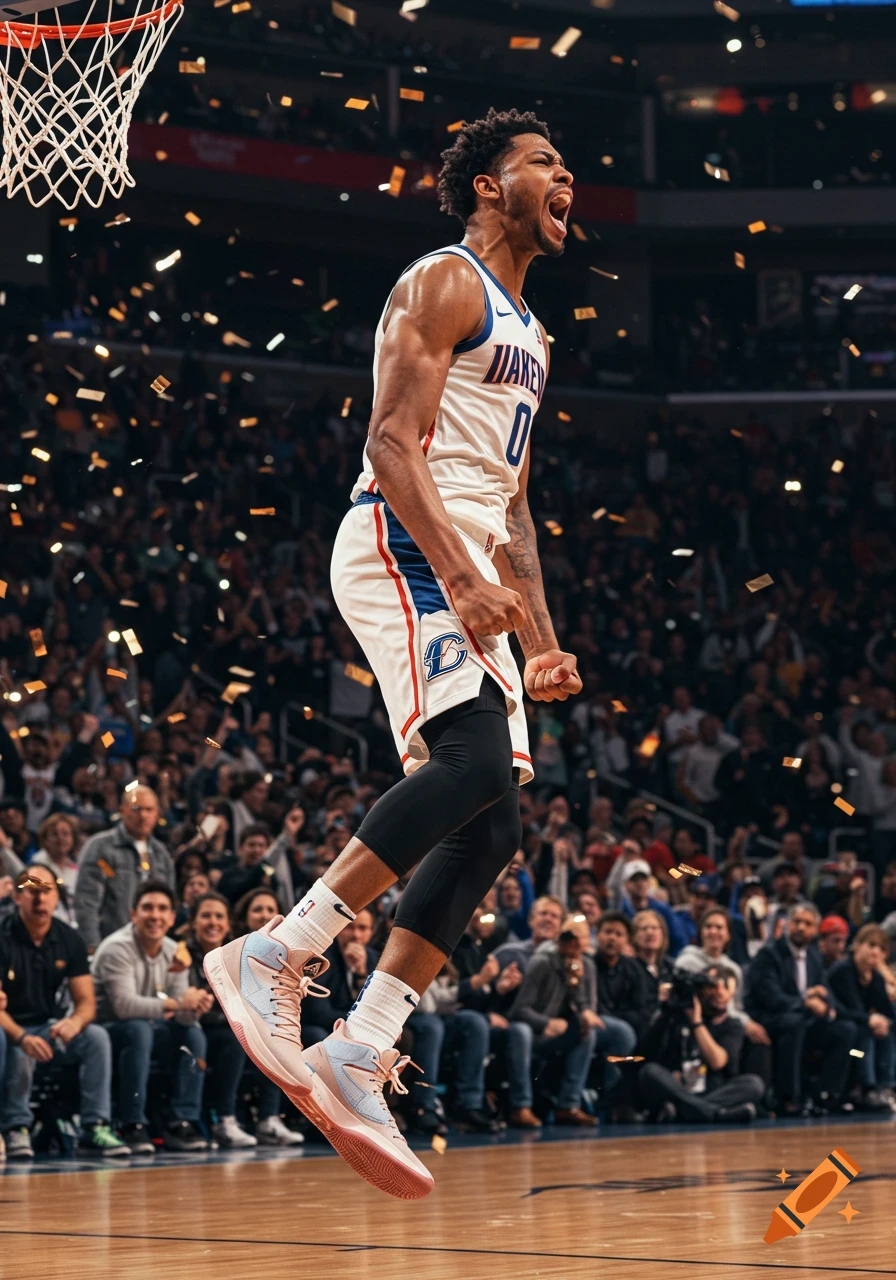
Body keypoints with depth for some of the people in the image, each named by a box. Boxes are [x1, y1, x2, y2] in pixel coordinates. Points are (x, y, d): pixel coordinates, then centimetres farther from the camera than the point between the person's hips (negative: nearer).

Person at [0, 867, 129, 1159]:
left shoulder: (69, 940, 1)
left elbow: (87, 1002, -1)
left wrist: (74, 1022, -26)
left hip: (49, 1027, 5)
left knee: (97, 1037, -20)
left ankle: (94, 1129, -22)